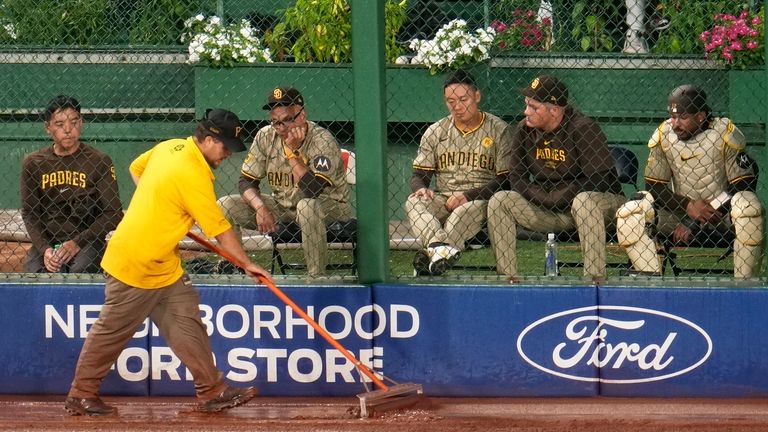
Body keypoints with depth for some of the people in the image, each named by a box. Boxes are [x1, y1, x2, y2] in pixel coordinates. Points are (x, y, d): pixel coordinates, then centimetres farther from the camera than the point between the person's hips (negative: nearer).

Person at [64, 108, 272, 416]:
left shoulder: (170, 147, 1)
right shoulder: (194, 176, -25)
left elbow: (136, 168, 20)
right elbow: (221, 231, -19)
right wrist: (247, 265, -9)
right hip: (135, 266, -9)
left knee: (187, 323, 5)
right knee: (111, 332, 3)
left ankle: (211, 391, 6)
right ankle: (81, 395, 14)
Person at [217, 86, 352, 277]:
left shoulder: (323, 141, -22)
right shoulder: (266, 136, -6)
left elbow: (312, 191, -32)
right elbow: (247, 181, -2)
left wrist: (293, 151, -33)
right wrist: (260, 208, -20)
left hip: (329, 206, -5)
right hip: (281, 206, 5)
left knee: (307, 207, -41)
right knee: (225, 205, -10)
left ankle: (317, 276, -28)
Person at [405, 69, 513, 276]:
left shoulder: (499, 130, 3)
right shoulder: (435, 132, 14)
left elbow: (506, 180, -3)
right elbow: (419, 174, 13)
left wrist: (468, 195, -16)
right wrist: (421, 189, -13)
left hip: (482, 199, -3)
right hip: (442, 198, 3)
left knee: (472, 208, -38)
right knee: (414, 202, -28)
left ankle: (430, 254, -54)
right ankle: (440, 249, -54)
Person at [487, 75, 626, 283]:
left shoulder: (583, 128, -18)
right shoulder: (525, 129, 0)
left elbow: (599, 179, -22)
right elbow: (516, 178, 4)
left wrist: (557, 197, -19)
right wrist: (544, 198, -13)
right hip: (546, 209, 5)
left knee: (584, 201, -40)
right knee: (499, 201, -12)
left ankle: (595, 278, -37)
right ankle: (508, 277, -14)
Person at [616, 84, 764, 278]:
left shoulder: (725, 133, -16)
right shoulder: (662, 135, -8)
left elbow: (743, 185, -16)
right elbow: (654, 187, -3)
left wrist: (694, 224, -21)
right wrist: (688, 206, -23)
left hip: (722, 209, -3)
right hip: (680, 208, 3)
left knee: (749, 209, -36)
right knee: (627, 214, -19)